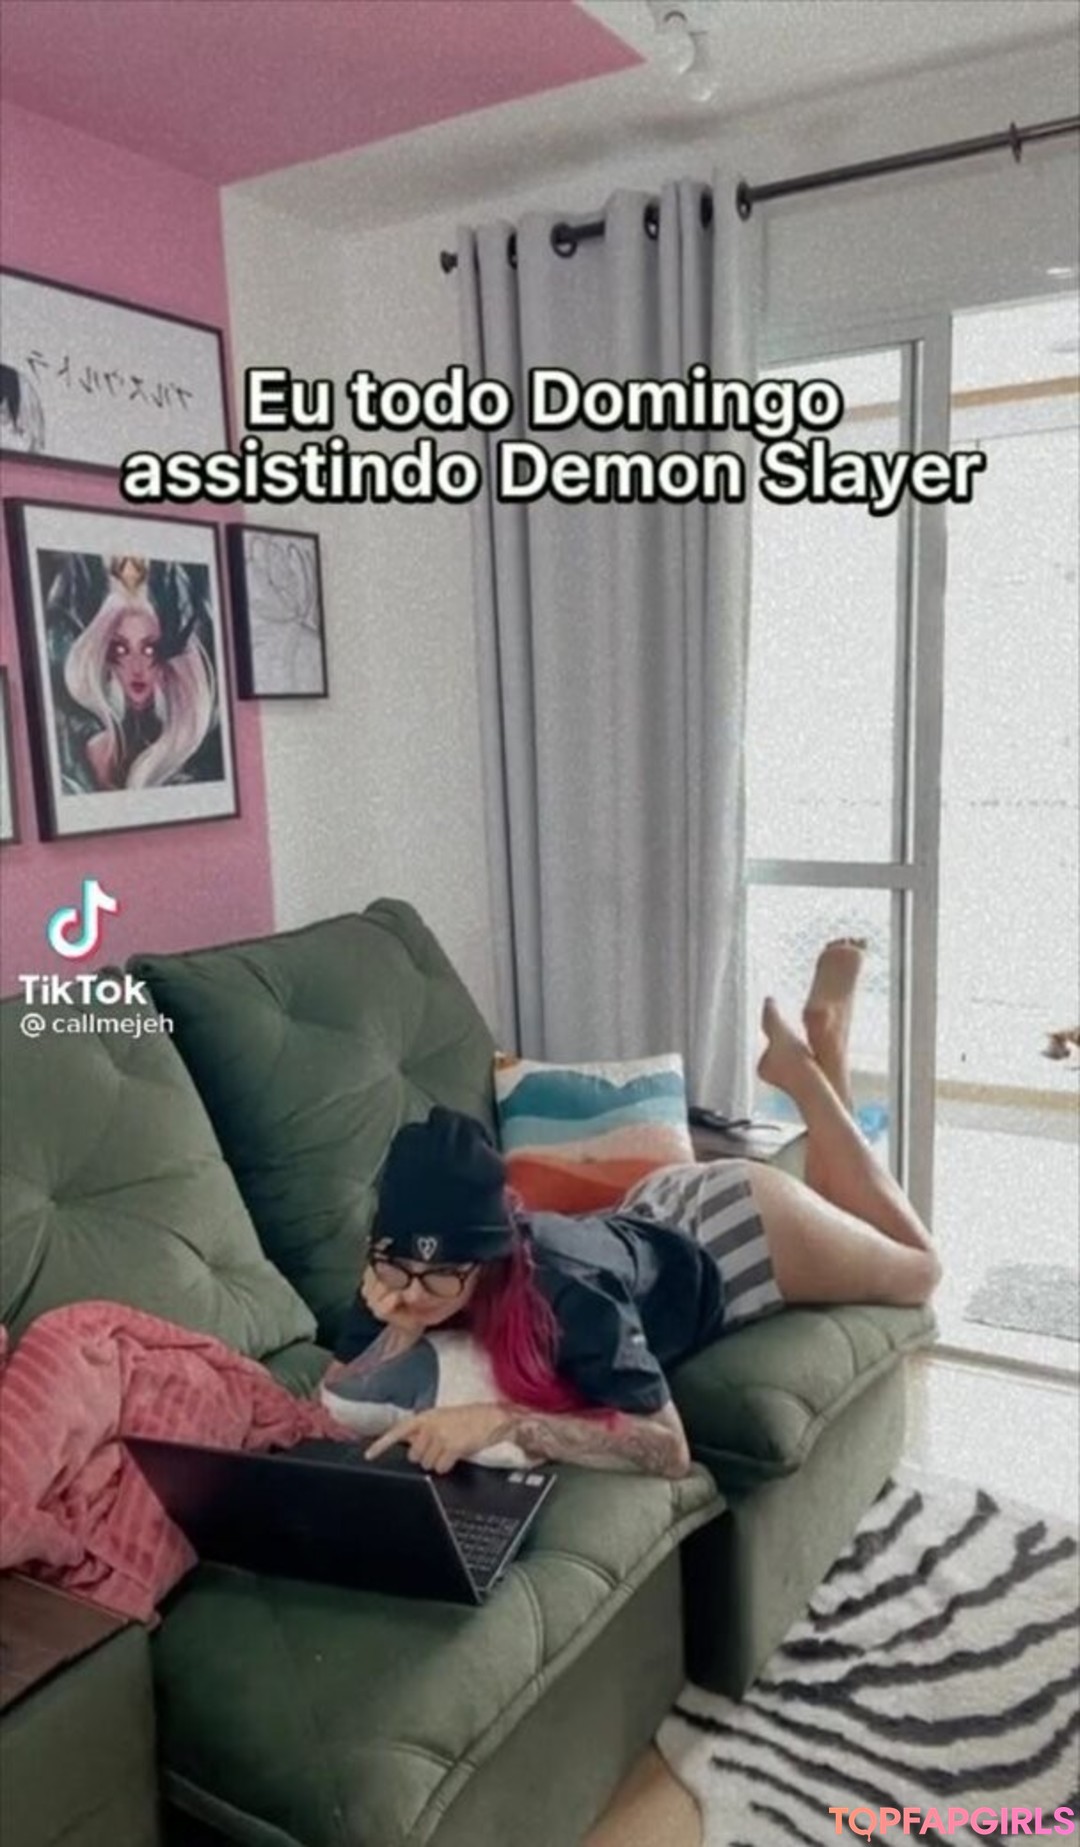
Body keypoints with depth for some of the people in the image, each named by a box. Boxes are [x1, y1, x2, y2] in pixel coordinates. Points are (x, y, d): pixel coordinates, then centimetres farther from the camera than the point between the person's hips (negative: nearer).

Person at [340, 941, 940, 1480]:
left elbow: (668, 1447, -42)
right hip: (660, 1217, 5)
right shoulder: (401, 1271, -28)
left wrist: (501, 1420, -51)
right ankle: (795, 1056, 34)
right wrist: (397, 1332, -41)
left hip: (732, 1222, -5)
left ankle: (811, 1057, 25)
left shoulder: (561, 1289, -44)